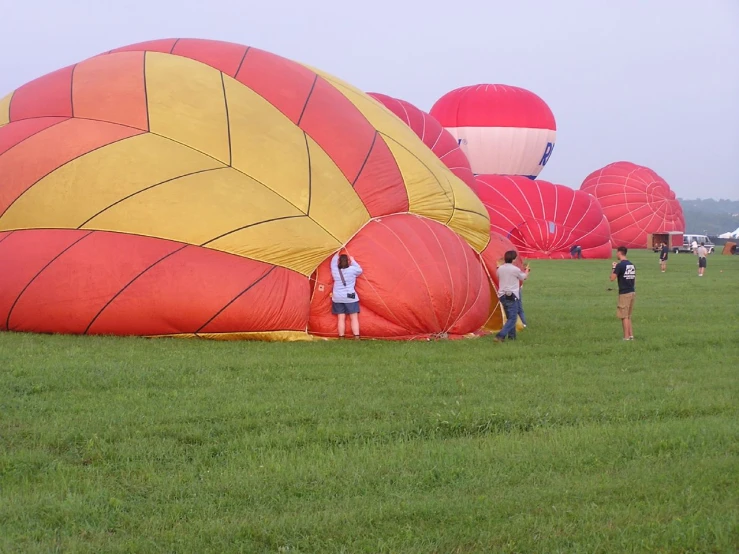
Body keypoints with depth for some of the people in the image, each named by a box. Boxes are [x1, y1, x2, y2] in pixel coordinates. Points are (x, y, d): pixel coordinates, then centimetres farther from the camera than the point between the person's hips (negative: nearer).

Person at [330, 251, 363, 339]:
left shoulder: (335, 270, -3)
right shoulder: (352, 270, -11)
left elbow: (333, 263, 18)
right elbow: (360, 270, 9)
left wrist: (336, 256, 28)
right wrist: (353, 261, 13)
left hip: (337, 298, 3)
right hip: (350, 298, -3)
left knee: (341, 318, 6)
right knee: (354, 318, 1)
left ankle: (341, 338, 5)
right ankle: (356, 337, -5)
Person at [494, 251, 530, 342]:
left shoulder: (500, 269, 5)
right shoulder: (515, 269, -10)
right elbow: (524, 277, 7)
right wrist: (527, 270, 30)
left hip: (502, 295, 6)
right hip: (512, 296, -6)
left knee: (510, 317, 19)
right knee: (512, 318, -5)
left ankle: (512, 336, 20)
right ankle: (500, 336, -20)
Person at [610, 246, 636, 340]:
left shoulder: (620, 265, -14)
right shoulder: (632, 265, 10)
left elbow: (612, 278, -15)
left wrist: (614, 267, 0)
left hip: (624, 293, -8)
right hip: (632, 292, 8)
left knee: (624, 316, -3)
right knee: (628, 316, 16)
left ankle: (626, 337, -3)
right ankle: (631, 335, 14)